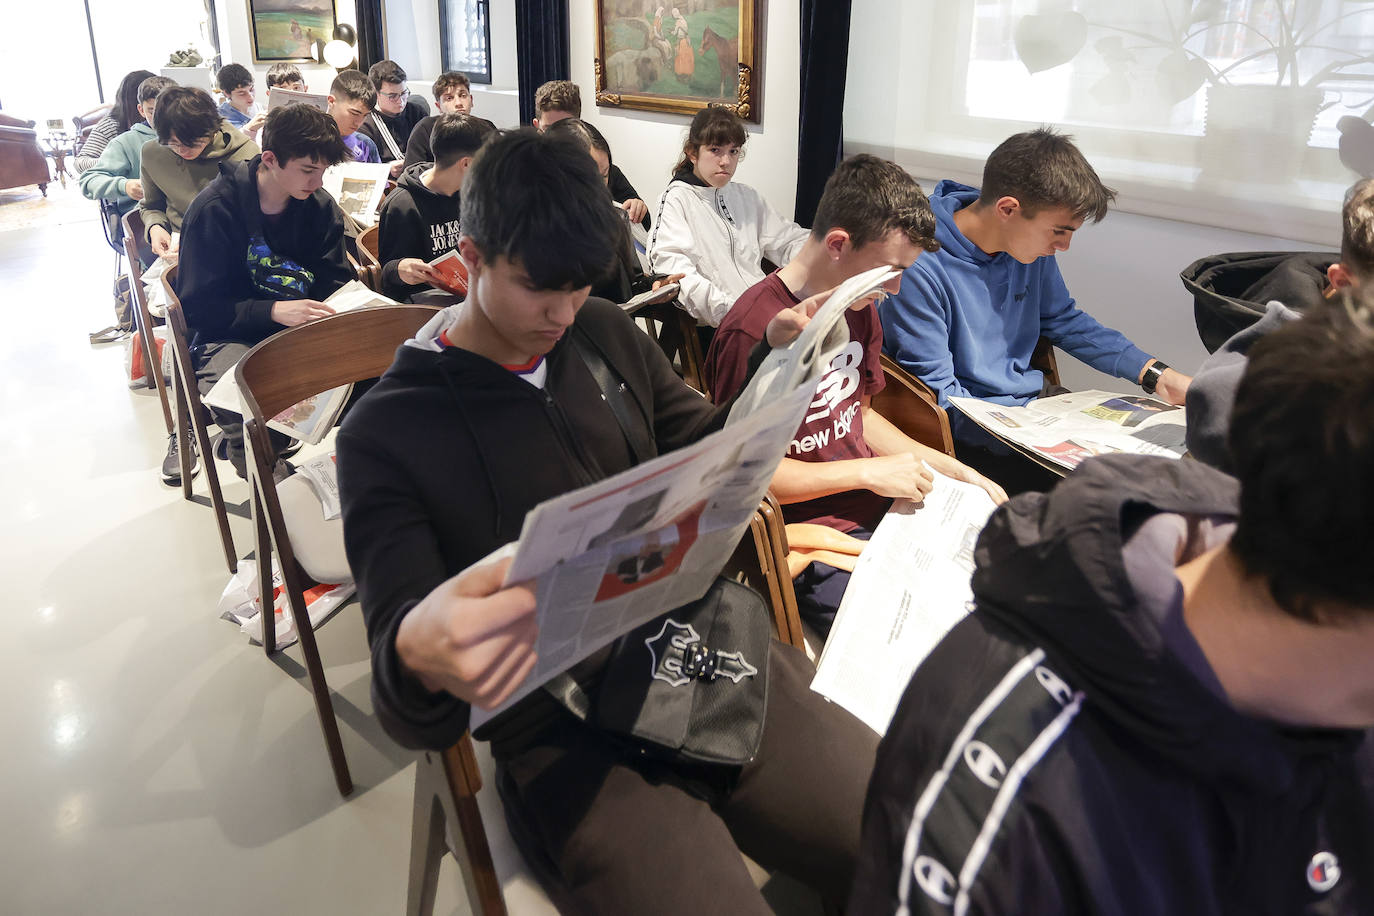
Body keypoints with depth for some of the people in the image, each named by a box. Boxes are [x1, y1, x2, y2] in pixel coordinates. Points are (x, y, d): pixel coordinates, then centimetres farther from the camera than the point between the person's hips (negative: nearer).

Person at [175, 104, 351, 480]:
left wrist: (334, 311, -14)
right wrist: (273, 311, -24)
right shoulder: (215, 208, -10)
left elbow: (337, 283, 11)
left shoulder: (321, 205, 5)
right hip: (232, 334, -4)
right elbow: (198, 306, -10)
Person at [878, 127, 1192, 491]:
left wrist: (1158, 376, 10)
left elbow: (1066, 322, 18)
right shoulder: (920, 270, -23)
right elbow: (937, 396, -20)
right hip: (973, 435, -8)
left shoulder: (1033, 245, 2)